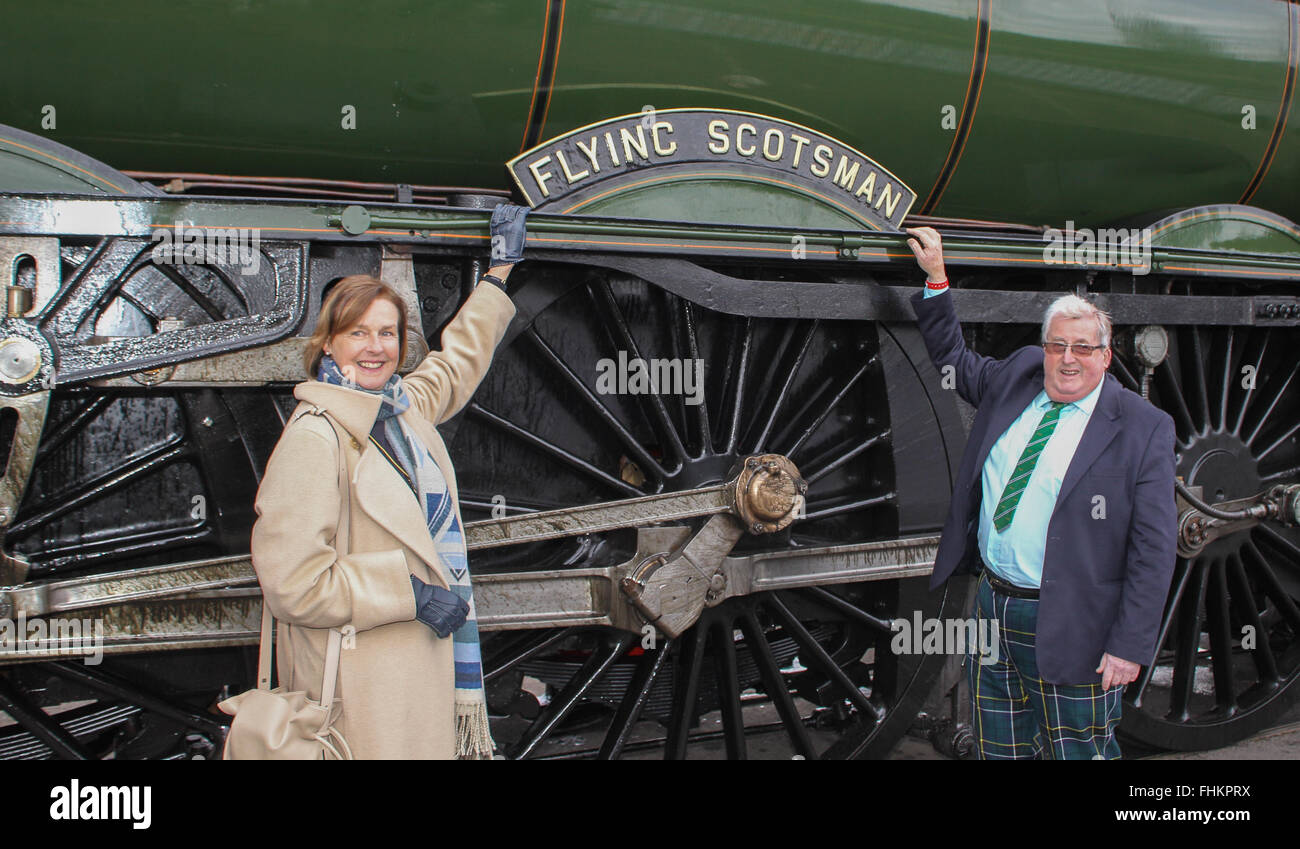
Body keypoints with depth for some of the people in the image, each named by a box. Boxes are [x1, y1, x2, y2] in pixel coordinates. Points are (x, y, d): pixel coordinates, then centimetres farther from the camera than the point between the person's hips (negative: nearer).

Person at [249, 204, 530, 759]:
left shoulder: (406, 407, 9)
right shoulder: (313, 439, -15)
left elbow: (458, 362, 32)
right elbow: (292, 582, -21)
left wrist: (500, 269, 40)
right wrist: (412, 592, -17)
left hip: (424, 665, 8)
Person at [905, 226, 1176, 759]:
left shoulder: (1143, 429, -10)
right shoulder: (1014, 379, 7)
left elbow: (1153, 549, -12)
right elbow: (953, 358, 27)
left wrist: (1129, 647, -16)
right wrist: (936, 278, 16)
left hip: (1068, 631, -5)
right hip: (993, 603, 6)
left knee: (1076, 751, 3)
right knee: (999, 749, 15)